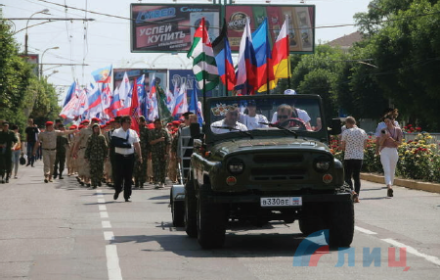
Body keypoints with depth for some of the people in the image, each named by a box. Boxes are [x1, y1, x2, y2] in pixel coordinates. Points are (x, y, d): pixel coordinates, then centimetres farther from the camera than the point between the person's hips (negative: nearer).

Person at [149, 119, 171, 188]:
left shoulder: (165, 131, 6)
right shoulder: (152, 132, 7)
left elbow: (168, 143, 3)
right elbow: (151, 142, -3)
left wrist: (167, 153, -4)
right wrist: (159, 140, -16)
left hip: (163, 153, 1)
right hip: (155, 153, -1)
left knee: (163, 167, 4)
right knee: (156, 167, -12)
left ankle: (162, 182, 13)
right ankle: (157, 182, -21)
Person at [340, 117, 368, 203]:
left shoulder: (346, 132, -6)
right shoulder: (362, 132, 6)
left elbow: (342, 147, -4)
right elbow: (365, 146, 10)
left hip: (348, 157, -4)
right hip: (359, 157, 4)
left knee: (348, 176, 1)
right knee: (357, 177, 10)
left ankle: (352, 191, -23)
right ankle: (357, 196, 5)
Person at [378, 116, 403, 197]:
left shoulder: (398, 130, 5)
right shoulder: (383, 131, 7)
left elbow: (399, 142, 0)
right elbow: (380, 143, 2)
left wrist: (392, 139, -15)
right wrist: (384, 137, -16)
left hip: (394, 151, 1)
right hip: (385, 151, -1)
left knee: (392, 171, 7)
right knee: (387, 170, -17)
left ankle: (389, 190, 18)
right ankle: (389, 187, -33)